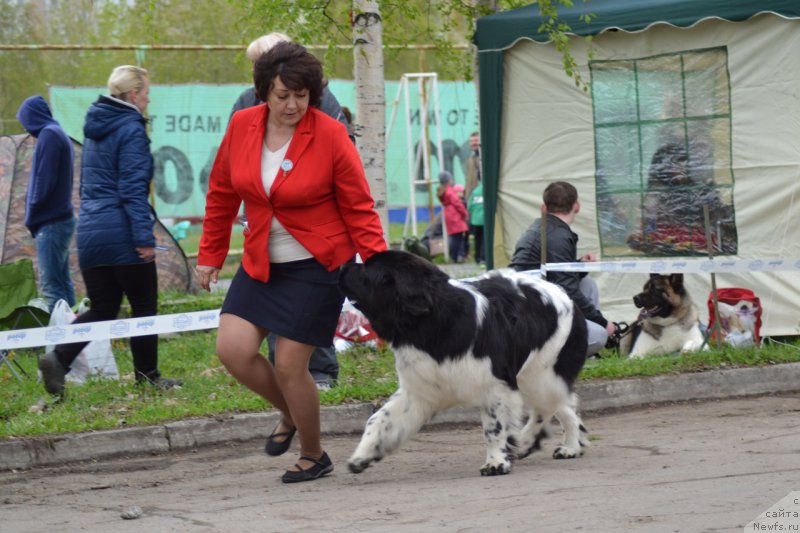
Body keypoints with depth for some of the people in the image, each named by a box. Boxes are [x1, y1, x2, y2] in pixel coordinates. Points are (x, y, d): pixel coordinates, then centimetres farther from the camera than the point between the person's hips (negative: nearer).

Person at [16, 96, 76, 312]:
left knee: (51, 286, -12)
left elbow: (43, 182, -18)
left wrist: (31, 217, -6)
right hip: (62, 219, 10)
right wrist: (33, 217, 12)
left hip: (51, 224, -10)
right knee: (63, 283, 11)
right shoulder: (59, 134, 17)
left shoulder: (48, 135, -13)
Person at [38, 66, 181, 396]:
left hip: (90, 231, 8)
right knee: (144, 305, 7)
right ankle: (147, 376, 14)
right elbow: (133, 189, -18)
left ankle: (58, 358, -11)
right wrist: (144, 237, -19)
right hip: (121, 234, -8)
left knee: (102, 308, 9)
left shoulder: (95, 128, 16)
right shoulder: (131, 130, -11)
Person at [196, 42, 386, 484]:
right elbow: (222, 195, 11)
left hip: (318, 266, -5)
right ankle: (289, 414, 22)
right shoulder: (241, 127, -2)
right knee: (233, 350, -8)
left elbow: (358, 209, -8)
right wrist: (210, 255, 14)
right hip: (260, 262, 5)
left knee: (289, 365, -6)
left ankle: (314, 455, 18)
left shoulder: (330, 135, -13)